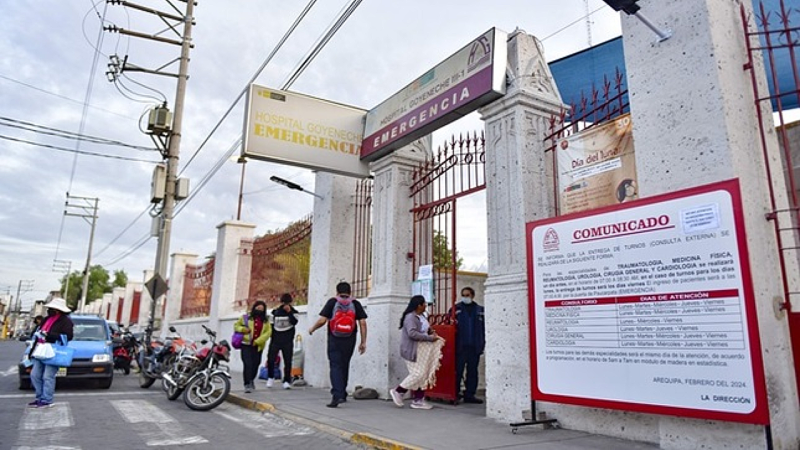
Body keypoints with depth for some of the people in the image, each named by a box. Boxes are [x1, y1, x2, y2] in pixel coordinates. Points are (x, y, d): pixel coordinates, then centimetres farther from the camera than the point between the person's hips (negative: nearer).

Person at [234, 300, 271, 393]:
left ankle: (251, 381, 37)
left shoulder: (266, 321, 8)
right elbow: (236, 325, 13)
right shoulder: (246, 317, 5)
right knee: (248, 364, -14)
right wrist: (242, 329, -9)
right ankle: (247, 384, -8)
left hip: (258, 346, 3)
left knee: (255, 365, 11)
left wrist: (257, 341, -14)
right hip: (246, 345, -3)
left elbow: (267, 332, -2)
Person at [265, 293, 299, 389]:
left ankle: (287, 381, 5)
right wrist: (271, 339, 11)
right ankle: (270, 377, 18)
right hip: (275, 340, 2)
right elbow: (272, 326, 13)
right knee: (270, 359, -3)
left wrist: (289, 312, -21)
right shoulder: (275, 312, 8)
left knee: (288, 361, -2)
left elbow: (294, 322, -17)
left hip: (287, 341, -2)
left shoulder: (293, 311, 2)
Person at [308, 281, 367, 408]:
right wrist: (363, 342, 2)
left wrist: (312, 329, 12)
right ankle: (342, 393, 27)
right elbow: (363, 323, -2)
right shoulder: (355, 304, 4)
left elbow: (322, 320, -6)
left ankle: (337, 395, -14)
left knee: (335, 366, -1)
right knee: (344, 366, 17)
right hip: (349, 340, 3)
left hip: (334, 340, -2)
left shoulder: (332, 302, -1)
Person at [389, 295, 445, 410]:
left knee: (423, 375, 6)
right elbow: (412, 333, -27)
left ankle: (418, 400, 11)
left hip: (422, 351, 9)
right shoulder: (410, 317, -17)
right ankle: (397, 391, 5)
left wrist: (431, 331, 5)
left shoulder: (422, 316, 12)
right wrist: (430, 338, -23)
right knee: (418, 374, -11)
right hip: (412, 351, -9)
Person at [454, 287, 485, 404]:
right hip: (460, 346, -2)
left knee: (472, 371, 8)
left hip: (474, 347, 3)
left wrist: (482, 344, 1)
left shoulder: (480, 310, 9)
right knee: (458, 371, 0)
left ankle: (469, 394, 16)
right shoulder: (456, 308, 3)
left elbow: (483, 328, 7)